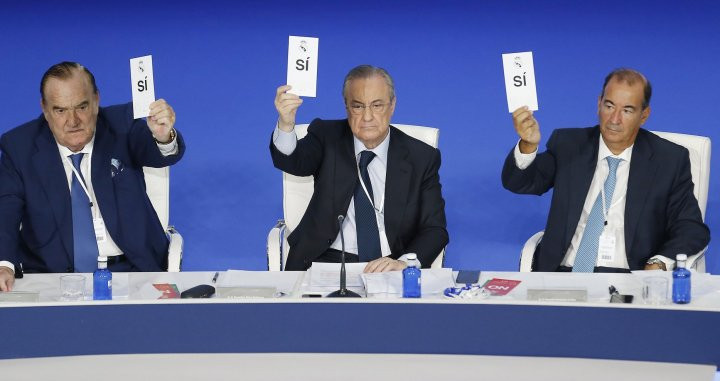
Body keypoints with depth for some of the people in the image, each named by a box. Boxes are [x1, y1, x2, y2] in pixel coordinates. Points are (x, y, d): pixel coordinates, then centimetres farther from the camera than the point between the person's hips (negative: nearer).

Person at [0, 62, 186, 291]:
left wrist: (164, 137, -42)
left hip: (129, 269, 0)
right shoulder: (18, 147, 2)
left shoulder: (122, 125, 1)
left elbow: (162, 156, -16)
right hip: (51, 275, 0)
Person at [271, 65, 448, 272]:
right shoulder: (327, 137, 6)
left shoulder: (422, 158, 5)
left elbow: (435, 229, 0)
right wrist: (286, 124, -37)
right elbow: (293, 162, -15)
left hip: (391, 267, 1)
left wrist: (404, 262, -21)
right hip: (327, 261, -1)